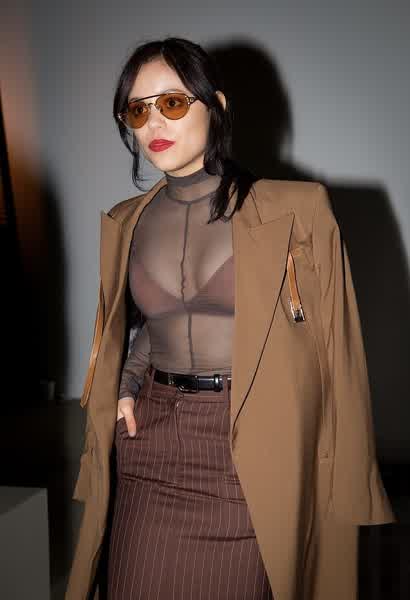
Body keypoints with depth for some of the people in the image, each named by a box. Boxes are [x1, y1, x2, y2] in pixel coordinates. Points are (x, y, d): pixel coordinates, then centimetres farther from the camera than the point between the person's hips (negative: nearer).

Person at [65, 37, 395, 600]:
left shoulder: (293, 209, -7)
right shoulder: (125, 222, 6)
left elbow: (333, 348, -5)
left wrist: (346, 485, -6)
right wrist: (126, 386, 3)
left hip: (254, 453, -3)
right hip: (151, 448, 4)